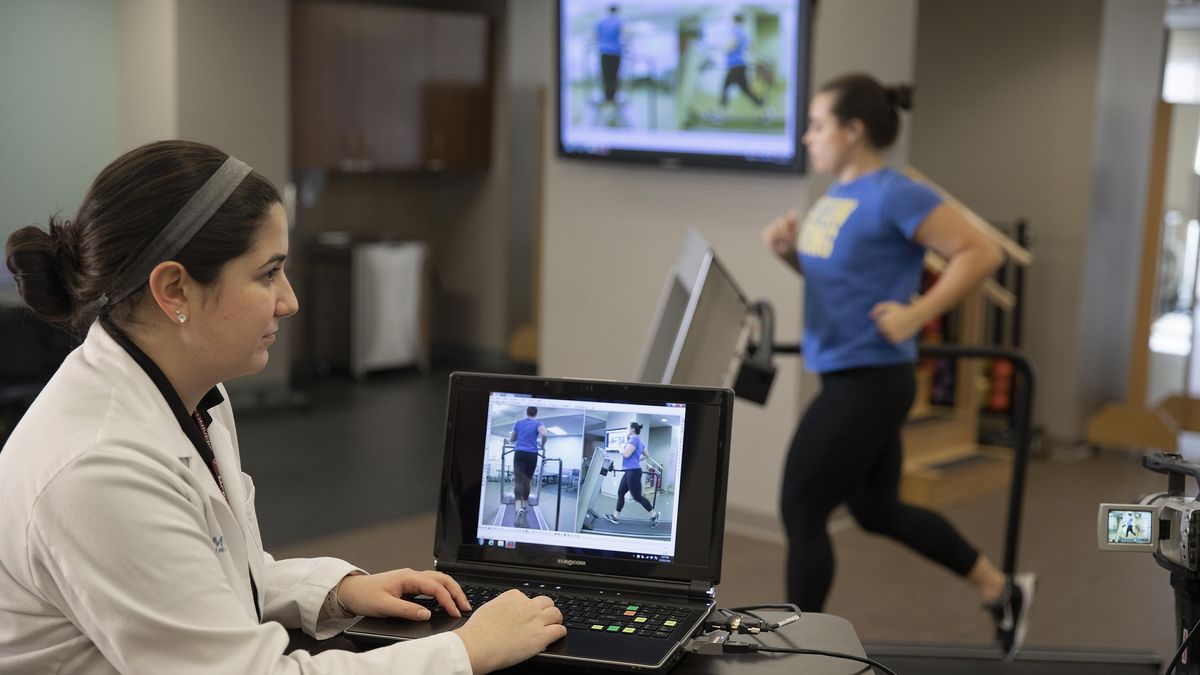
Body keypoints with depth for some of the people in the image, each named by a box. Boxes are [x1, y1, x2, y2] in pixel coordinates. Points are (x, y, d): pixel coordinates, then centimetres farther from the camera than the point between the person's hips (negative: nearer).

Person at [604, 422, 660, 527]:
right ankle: (615, 516, 14)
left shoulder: (634, 439, -13)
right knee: (620, 493, 10)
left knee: (637, 496, -5)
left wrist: (620, 448, -5)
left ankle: (654, 515, 4)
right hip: (629, 471, 11)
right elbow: (645, 455, 30)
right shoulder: (638, 441, 18)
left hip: (633, 471, -11)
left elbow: (626, 454, -23)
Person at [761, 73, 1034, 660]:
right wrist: (788, 249, 2)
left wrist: (917, 314, -21)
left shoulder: (894, 196, -17)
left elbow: (982, 253, -17)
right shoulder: (835, 196, 9)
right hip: (845, 377, 10)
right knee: (876, 510, 19)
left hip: (870, 382, -10)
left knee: (801, 511, -2)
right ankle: (1001, 589, 33)